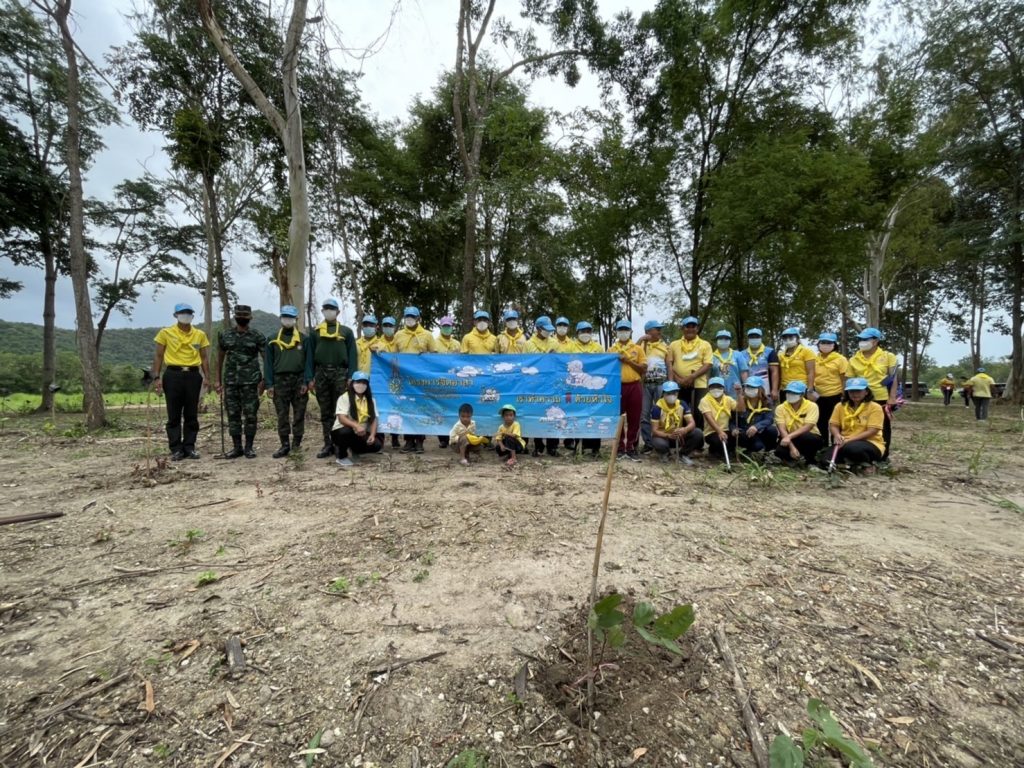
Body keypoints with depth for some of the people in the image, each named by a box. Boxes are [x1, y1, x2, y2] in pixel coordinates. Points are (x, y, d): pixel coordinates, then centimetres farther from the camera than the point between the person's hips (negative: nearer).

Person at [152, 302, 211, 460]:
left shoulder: (200, 335, 9)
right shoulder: (166, 333, 4)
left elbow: (204, 358, 12)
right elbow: (158, 356, 4)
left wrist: (207, 377, 3)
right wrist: (156, 377, -5)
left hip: (193, 375, 2)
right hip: (173, 375, -2)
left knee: (191, 414, 5)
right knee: (174, 415, 2)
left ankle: (189, 447, 13)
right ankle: (176, 449, 8)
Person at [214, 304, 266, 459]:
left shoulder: (258, 337, 0)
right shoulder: (225, 335, 9)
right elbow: (220, 358, 15)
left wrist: (264, 380, -5)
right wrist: (217, 380, 12)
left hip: (250, 381, -3)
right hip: (230, 381, 3)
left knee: (250, 415, -1)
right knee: (233, 414, 5)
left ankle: (249, 447, 9)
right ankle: (236, 447, 15)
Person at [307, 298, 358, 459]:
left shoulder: (346, 331, 7)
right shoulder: (314, 332, 12)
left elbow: (352, 355, 2)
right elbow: (310, 355, 9)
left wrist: (351, 376, -8)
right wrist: (310, 378, 2)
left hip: (340, 374, -2)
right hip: (321, 374, 2)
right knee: (325, 412, 6)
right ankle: (328, 445, 12)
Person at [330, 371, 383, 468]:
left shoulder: (370, 400, 5)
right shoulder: (344, 397, -11)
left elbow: (373, 419, 0)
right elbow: (341, 418, -23)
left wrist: (372, 435, -18)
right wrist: (356, 426, -40)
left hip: (360, 434, 4)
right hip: (342, 432, -4)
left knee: (377, 445, -21)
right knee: (346, 431, -39)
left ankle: (355, 450, 12)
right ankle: (341, 457, -8)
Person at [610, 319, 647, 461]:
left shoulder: (638, 348, 7)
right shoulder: (611, 349, 9)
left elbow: (644, 369, -1)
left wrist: (628, 360, -10)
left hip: (634, 386, 0)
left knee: (634, 419, 2)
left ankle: (631, 448, 11)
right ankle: (620, 447, 13)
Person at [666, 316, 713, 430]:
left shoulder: (705, 345, 7)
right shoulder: (674, 345, 12)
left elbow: (707, 365, -2)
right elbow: (668, 363, 5)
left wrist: (692, 377, -15)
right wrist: (673, 379, -10)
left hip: (699, 385, -1)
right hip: (679, 385, 2)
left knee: (698, 413, -1)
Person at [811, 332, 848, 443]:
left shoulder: (840, 359, -4)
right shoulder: (814, 359, 6)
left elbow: (844, 380, -5)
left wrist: (844, 397, -8)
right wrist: (811, 391, 0)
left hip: (835, 396, -4)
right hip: (819, 397, 4)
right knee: (821, 424, 12)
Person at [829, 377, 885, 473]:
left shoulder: (875, 407, -7)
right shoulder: (840, 406, 5)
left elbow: (872, 431, -14)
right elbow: (833, 425, 5)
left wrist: (849, 439, -24)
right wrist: (837, 435, -19)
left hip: (870, 443, -4)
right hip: (845, 443, 4)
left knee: (851, 448, -40)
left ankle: (867, 463, -4)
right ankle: (851, 461, 11)